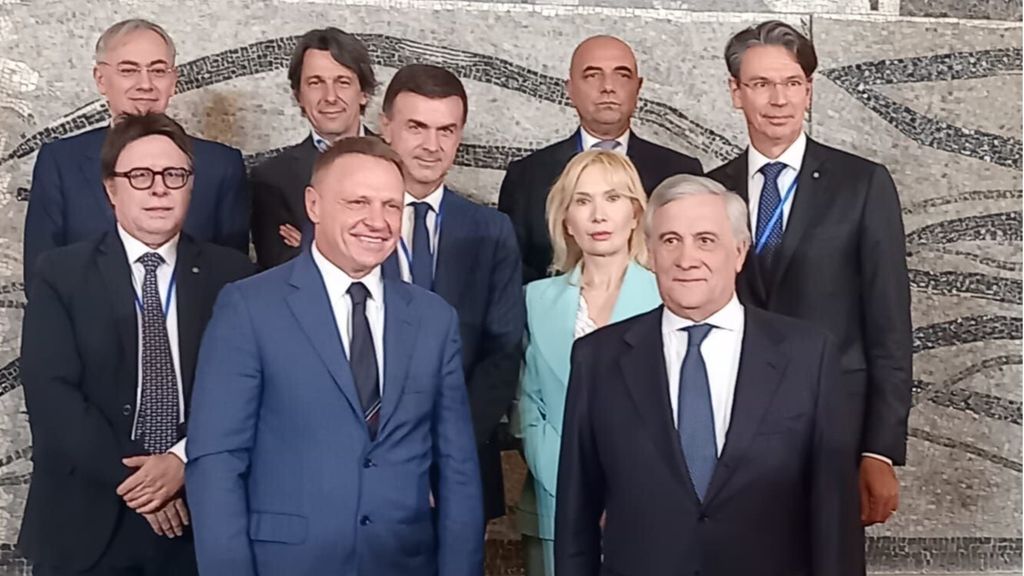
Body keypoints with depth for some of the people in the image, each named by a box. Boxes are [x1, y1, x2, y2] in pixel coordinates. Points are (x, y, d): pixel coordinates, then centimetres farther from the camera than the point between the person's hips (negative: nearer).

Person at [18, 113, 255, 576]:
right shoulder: (60, 274, 0)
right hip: (87, 523, 0)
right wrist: (127, 479, -16)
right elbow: (50, 393, -8)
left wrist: (184, 461, -16)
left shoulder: (231, 275, 2)